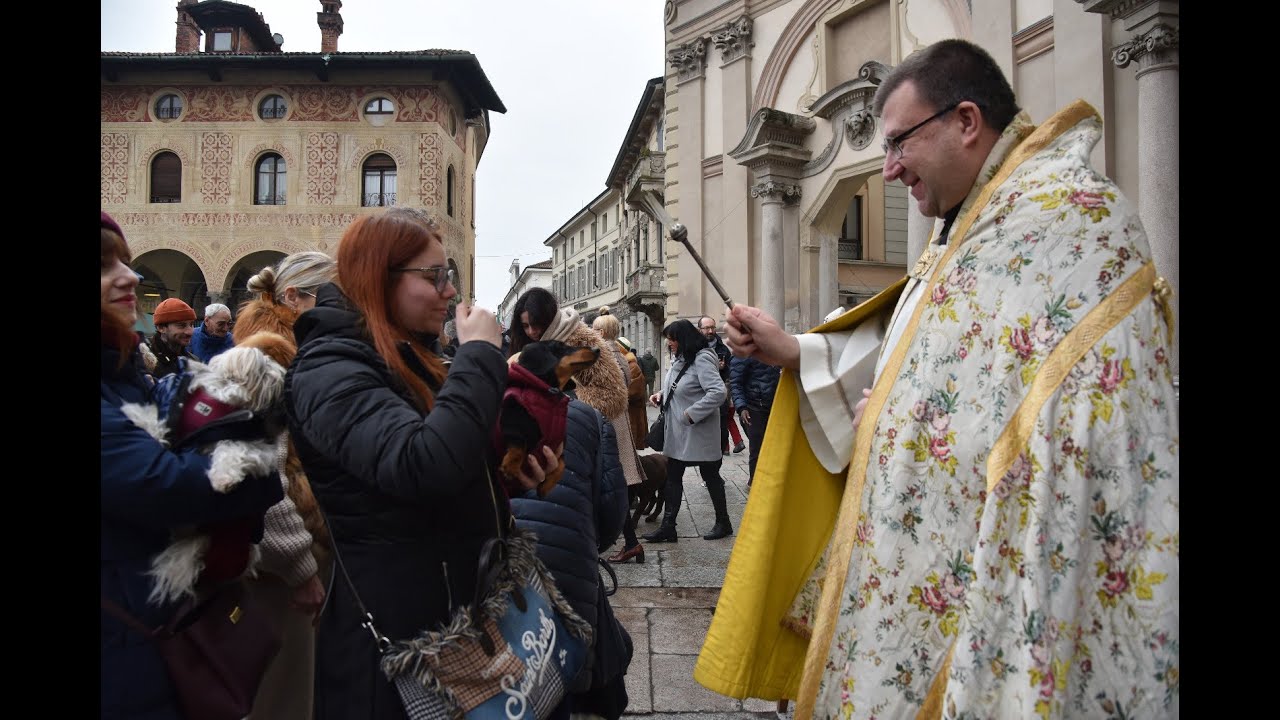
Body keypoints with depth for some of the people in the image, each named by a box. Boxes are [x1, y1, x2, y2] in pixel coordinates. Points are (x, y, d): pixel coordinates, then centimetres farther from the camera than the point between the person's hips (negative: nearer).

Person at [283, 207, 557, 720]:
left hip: (444, 603, 9)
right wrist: (480, 354, -25)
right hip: (388, 621, -9)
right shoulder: (329, 371, -20)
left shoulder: (408, 357, 10)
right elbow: (425, 465, -36)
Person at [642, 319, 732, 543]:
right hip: (677, 432, 9)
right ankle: (668, 527, 14)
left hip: (699, 431, -9)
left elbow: (718, 392, -29)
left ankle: (723, 523, 24)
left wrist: (691, 413, -26)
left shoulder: (702, 359, -20)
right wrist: (662, 394, 3)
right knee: (672, 477, 9)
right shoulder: (679, 360, 8)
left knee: (710, 476, 7)